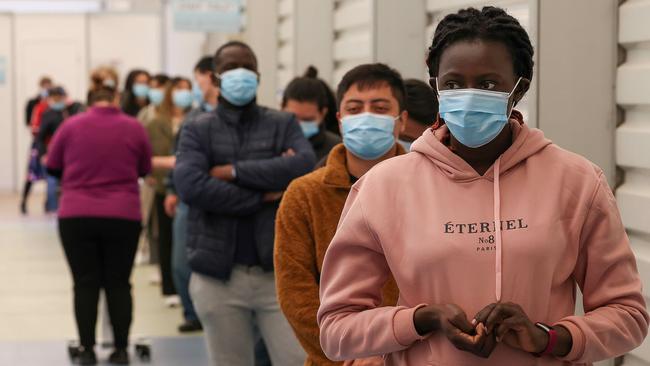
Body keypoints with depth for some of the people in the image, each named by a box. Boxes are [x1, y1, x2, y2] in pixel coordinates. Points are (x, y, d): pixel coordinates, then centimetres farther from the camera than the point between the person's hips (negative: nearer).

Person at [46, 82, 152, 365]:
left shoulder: (71, 126, -1)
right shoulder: (134, 127, 0)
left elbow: (52, 166, 10)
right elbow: (145, 169, 12)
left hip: (76, 215, 0)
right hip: (123, 215, 0)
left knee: (85, 284, 6)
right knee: (118, 284, 9)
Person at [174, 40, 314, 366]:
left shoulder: (283, 125, 8)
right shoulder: (197, 131, 5)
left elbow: (304, 166, -13)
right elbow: (190, 186, -14)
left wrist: (233, 172, -12)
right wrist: (264, 196, -13)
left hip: (279, 272, 0)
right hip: (218, 277, 0)